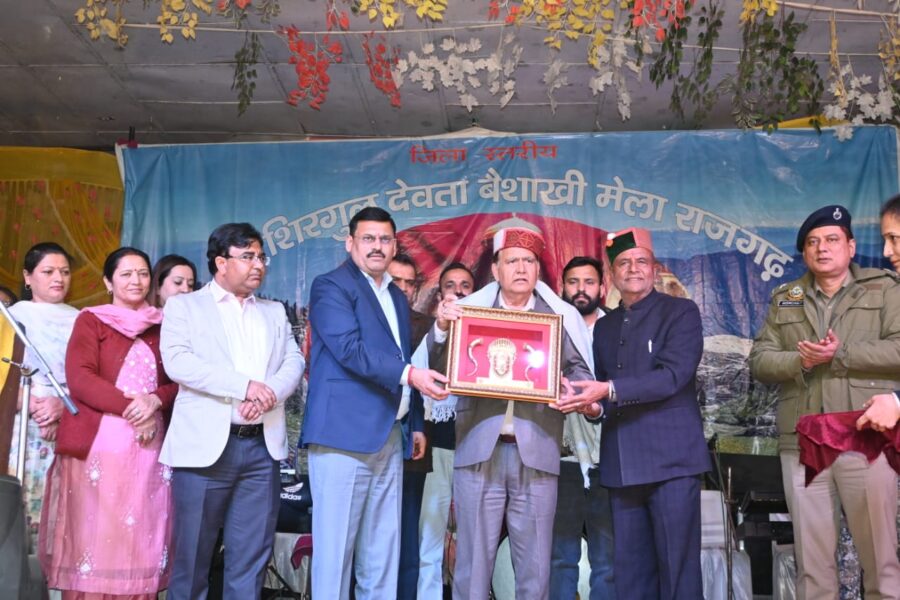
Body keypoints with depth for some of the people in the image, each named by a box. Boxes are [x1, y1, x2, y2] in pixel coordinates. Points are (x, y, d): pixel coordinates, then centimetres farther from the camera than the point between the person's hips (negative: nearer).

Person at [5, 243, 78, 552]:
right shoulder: (15, 315, 9)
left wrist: (63, 404, -12)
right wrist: (37, 409, -11)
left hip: (70, 427, 1)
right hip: (24, 423, -1)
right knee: (19, 500, -7)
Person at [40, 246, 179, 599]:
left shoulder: (162, 326, 16)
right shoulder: (90, 320, 7)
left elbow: (176, 382, 11)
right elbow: (79, 378, -5)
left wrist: (154, 401, -10)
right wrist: (129, 407, -15)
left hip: (148, 444, 3)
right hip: (98, 443, -3)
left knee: (138, 540, 2)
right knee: (93, 534, -3)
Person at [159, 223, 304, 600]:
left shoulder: (275, 312, 19)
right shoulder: (184, 306, 6)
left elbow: (294, 363, 8)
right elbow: (177, 361, -10)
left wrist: (270, 392, -14)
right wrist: (245, 385, -18)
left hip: (262, 447, 4)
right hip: (206, 446, -3)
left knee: (251, 559, 7)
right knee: (192, 557, 5)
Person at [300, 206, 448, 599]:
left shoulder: (398, 298, 21)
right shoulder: (331, 286, -3)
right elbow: (349, 349, -17)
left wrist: (415, 424, 17)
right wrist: (409, 374, -24)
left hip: (391, 437, 7)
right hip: (345, 433, -7)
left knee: (384, 548, 10)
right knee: (336, 544, -3)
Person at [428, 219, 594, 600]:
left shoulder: (561, 315, 9)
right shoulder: (469, 309, 9)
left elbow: (579, 371, 9)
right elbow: (442, 369, 4)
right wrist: (442, 327, -13)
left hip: (536, 452, 1)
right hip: (480, 449, 0)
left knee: (534, 568, 8)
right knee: (473, 562, 5)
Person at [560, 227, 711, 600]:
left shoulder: (681, 312, 1)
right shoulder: (604, 326, 18)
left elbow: (673, 375, -13)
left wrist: (609, 391, -21)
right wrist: (593, 405, -2)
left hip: (671, 457, -5)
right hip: (621, 462, 5)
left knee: (677, 565, -1)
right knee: (629, 568, 9)